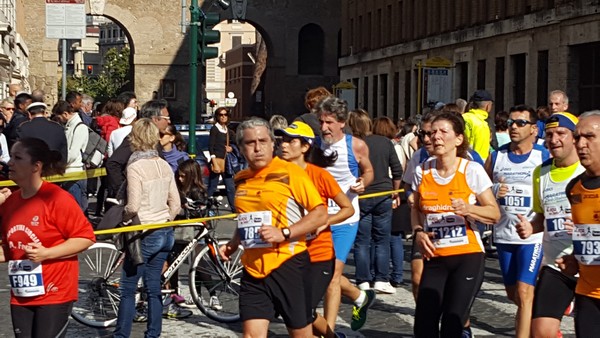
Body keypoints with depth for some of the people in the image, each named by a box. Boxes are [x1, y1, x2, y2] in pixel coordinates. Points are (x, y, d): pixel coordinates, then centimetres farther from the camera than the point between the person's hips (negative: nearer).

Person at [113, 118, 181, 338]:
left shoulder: (135, 167, -14)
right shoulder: (164, 166, 6)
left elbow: (133, 207, -18)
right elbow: (176, 204, 7)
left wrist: (121, 216, 1)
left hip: (145, 235, -7)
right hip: (165, 234, 7)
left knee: (128, 288, 2)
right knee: (153, 287, 12)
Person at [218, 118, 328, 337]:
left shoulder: (291, 173, -8)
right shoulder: (241, 179, 11)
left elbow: (320, 214, -10)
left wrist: (284, 233, -20)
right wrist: (233, 244, 11)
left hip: (288, 264, -5)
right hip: (253, 268, 5)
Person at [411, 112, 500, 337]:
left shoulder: (472, 170, -8)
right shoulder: (422, 171, 2)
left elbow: (494, 214, -5)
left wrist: (468, 209, -22)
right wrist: (418, 231, -3)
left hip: (468, 256, -3)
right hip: (434, 258, 3)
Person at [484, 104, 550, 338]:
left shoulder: (545, 158, -4)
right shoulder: (496, 157, 6)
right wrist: (494, 191, -11)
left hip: (533, 235, -5)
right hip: (503, 234, 5)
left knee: (524, 292, -12)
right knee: (512, 293, 16)